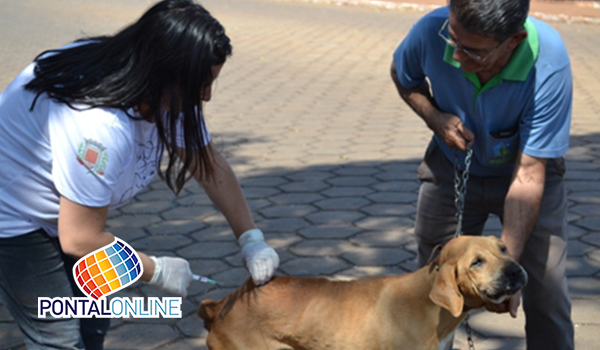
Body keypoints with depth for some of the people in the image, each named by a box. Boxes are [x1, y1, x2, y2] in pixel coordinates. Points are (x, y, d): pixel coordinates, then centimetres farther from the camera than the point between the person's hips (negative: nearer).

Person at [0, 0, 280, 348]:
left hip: (60, 214, 9)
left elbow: (210, 164, -1)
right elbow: (79, 239, -29)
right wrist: (157, 270, -16)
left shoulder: (163, 93, -13)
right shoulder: (101, 126, -39)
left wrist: (252, 239, -5)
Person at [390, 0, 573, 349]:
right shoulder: (432, 30, -27)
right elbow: (403, 76, 0)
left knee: (547, 299, -7)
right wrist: (435, 117, -20)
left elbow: (528, 175, -32)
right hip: (452, 168, 2)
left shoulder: (549, 65, -34)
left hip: (528, 168, -2)